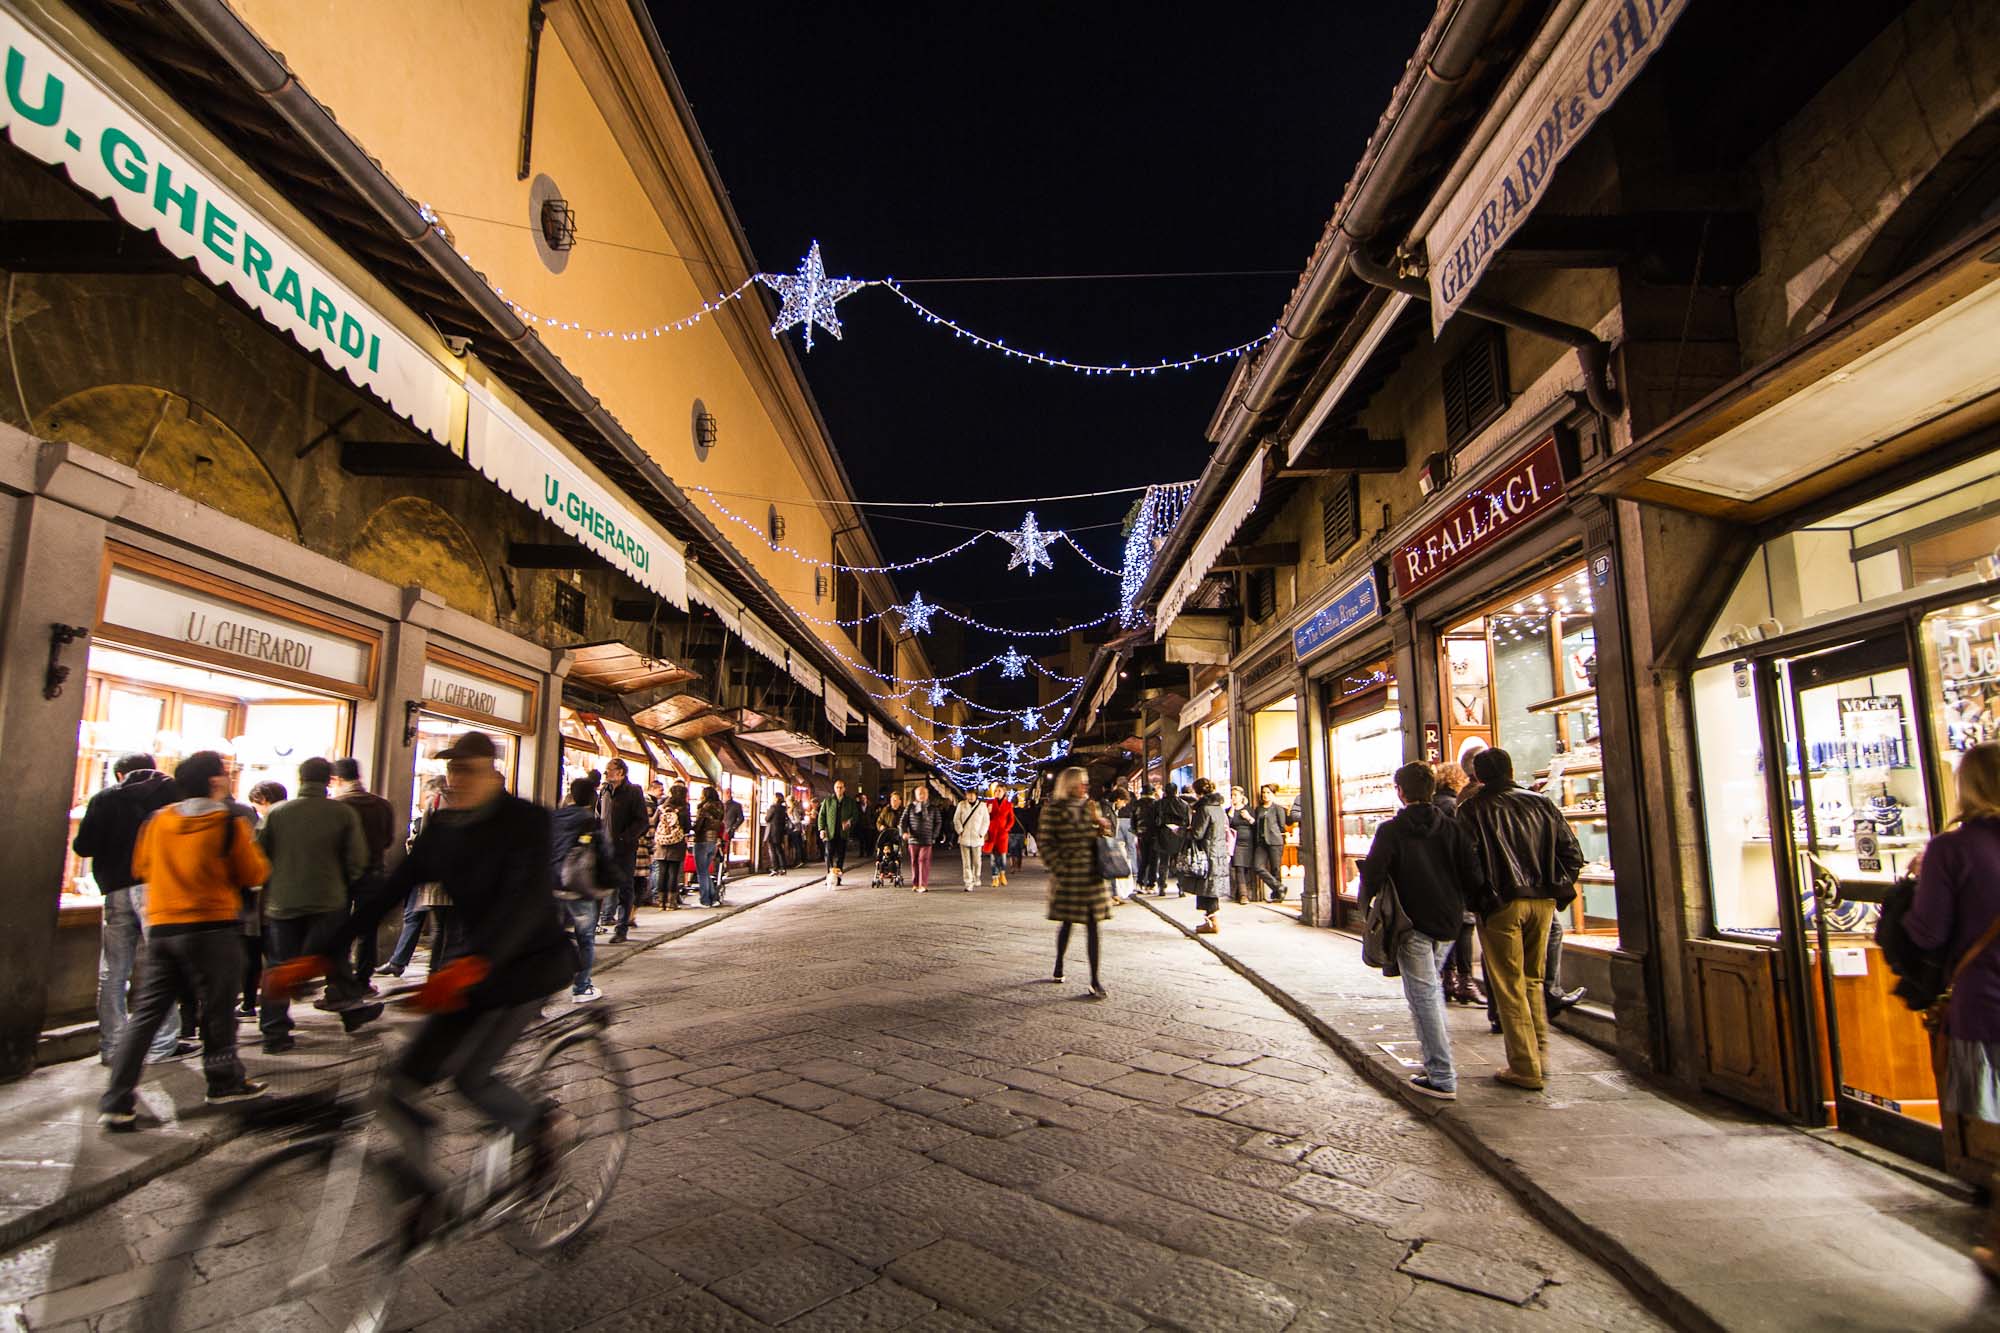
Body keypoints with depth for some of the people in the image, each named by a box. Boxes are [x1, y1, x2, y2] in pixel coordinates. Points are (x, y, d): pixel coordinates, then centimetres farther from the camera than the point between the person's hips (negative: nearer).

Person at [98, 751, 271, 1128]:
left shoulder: (157, 821, 3)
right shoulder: (230, 824, -11)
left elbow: (140, 869, 15)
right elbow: (254, 874, -5)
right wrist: (249, 844, 12)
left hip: (161, 927, 4)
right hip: (212, 928, -4)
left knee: (146, 1013, 7)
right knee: (218, 1008, 9)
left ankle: (117, 1101, 1)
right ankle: (225, 1080, 23)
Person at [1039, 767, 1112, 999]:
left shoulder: (1089, 805, 12)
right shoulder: (1053, 808, -5)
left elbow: (1101, 836, 23)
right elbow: (1045, 841, -6)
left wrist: (1102, 827, 1)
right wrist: (1058, 866, -12)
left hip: (1092, 873, 4)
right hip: (1069, 873, -4)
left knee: (1092, 924, 0)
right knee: (1067, 922, 7)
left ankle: (1095, 979, 2)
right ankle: (1058, 967, 30)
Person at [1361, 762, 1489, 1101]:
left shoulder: (1391, 831, -10)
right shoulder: (1452, 828, 2)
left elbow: (1372, 874, -14)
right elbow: (1475, 876, -1)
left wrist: (1366, 907, 4)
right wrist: (1458, 904, 15)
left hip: (1412, 924, -6)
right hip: (1449, 923, 6)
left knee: (1423, 995, 1)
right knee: (1432, 985, 24)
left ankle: (1441, 1077, 3)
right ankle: (1440, 1058, 26)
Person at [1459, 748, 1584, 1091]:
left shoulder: (1472, 810, -6)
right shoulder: (1541, 803, 7)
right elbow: (1572, 853, 6)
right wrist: (1557, 890, 13)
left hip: (1502, 904, -4)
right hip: (1542, 902, 5)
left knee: (1509, 986, 3)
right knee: (1533, 980, 20)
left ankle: (1525, 1068, 6)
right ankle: (1538, 1056, 21)